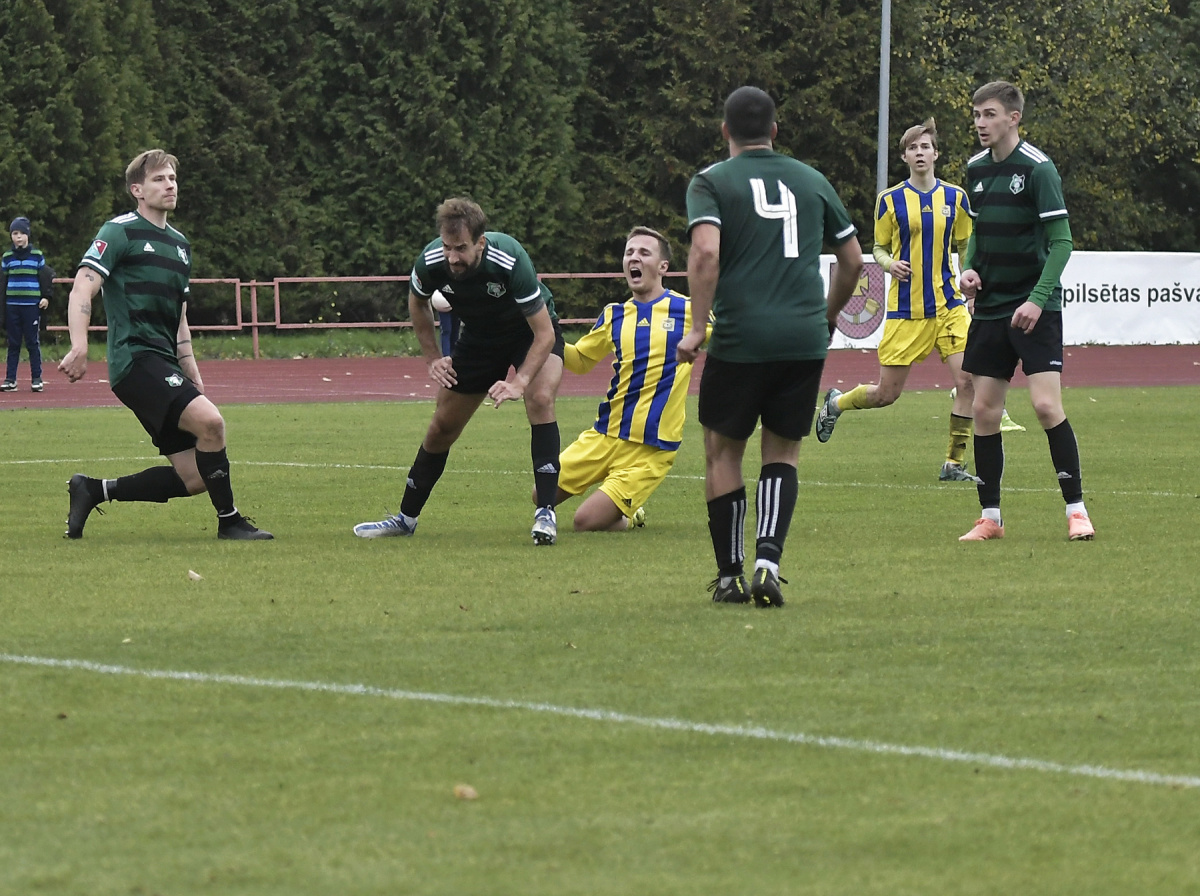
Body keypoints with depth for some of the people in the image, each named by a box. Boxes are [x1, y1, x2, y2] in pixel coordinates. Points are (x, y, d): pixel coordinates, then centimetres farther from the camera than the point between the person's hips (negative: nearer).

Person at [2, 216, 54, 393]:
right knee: (13, 343, 5)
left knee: (33, 342, 0)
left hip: (32, 305, -2)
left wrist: (45, 297, -5)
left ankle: (36, 378, 5)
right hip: (12, 305, 2)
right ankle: (10, 379, 7)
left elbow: (46, 277, 6)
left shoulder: (37, 255, 3)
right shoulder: (7, 257, 8)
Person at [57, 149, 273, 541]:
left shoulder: (179, 244, 22)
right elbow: (82, 289, -12)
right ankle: (229, 522, -13)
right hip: (135, 358, -9)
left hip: (164, 365, 9)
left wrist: (192, 374, 20)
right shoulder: (120, 232, -3)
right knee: (209, 420, -27)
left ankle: (94, 490, 13)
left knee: (195, 477, 0)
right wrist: (79, 347, -27)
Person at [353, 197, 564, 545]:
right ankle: (406, 518, 25)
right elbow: (417, 303, 0)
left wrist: (519, 382, -43)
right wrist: (433, 359, -5)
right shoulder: (431, 262, -27)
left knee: (540, 399, -30)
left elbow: (544, 333, -34)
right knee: (442, 427, 6)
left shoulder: (510, 261, -39)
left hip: (530, 331, -4)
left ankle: (545, 513, -26)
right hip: (479, 337, 4)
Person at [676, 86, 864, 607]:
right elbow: (853, 259, 19)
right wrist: (828, 316, 33)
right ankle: (768, 560, -6)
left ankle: (729, 576, 11)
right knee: (783, 451, 13)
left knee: (723, 452, 12)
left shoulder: (711, 182, 2)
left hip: (739, 338, -3)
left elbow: (705, 252, -15)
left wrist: (696, 328, -12)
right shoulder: (811, 181, 14)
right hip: (805, 338, 3)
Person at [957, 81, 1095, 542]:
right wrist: (968, 269, 2)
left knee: (1046, 404, -14)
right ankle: (990, 517, 11)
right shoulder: (976, 169, 8)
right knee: (984, 410, 4)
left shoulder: (1037, 168, -12)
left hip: (1035, 308, -6)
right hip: (990, 307, 6)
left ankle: (1076, 509, -4)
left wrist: (1037, 299, -22)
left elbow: (1061, 241, -14)